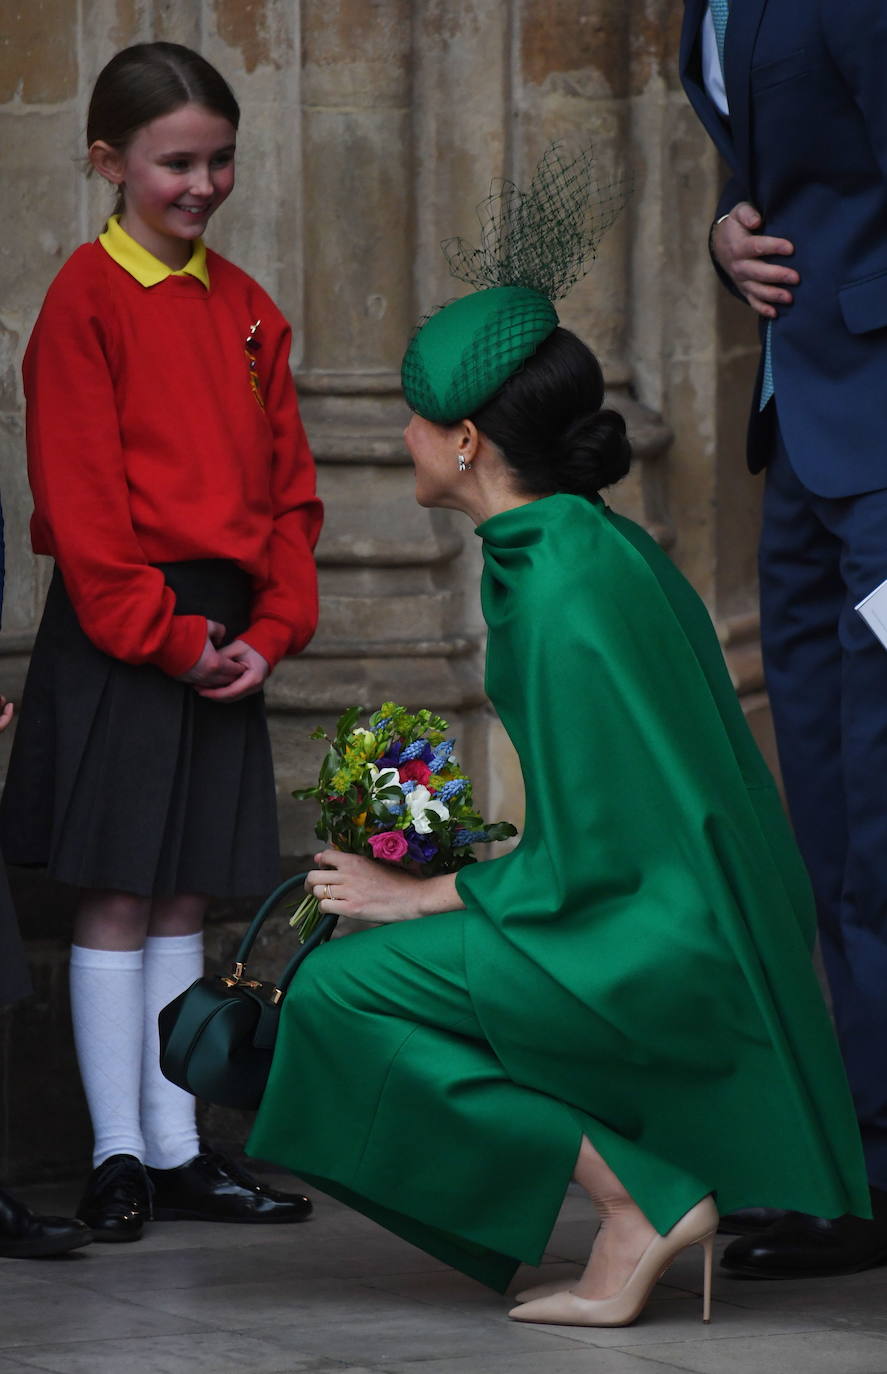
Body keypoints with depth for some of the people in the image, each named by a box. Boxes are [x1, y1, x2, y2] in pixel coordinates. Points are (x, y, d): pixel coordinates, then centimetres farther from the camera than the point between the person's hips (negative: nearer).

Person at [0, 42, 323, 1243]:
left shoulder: (245, 309, 11)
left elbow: (288, 486, 12)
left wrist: (270, 631, 0)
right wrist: (166, 637, -14)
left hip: (226, 636, 6)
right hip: (119, 637, -6)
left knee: (182, 901, 10)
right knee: (118, 901, -1)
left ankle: (178, 1150, 14)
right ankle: (119, 1156, 4)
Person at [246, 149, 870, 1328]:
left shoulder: (564, 592, -20)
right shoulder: (591, 544, 10)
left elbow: (587, 857, -20)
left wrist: (421, 897, -8)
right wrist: (464, 868, 17)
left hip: (657, 954, -10)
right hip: (682, 918, 10)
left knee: (345, 988, -14)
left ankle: (644, 1200, -9)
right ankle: (658, 1189, 14)